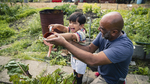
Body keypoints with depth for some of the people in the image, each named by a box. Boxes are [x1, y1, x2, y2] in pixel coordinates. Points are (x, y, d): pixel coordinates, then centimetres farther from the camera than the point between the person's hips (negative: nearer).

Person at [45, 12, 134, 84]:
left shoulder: (125, 46, -36)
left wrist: (64, 43, -38)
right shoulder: (104, 34, -15)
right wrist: (69, 41, -21)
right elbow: (89, 49, -10)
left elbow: (92, 61, -42)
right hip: (101, 70, 6)